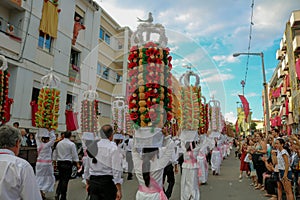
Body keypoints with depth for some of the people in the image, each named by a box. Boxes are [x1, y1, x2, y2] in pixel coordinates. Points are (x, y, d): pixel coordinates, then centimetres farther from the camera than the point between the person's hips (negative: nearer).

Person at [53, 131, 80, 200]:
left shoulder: (59, 143, 6)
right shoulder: (71, 144, -9)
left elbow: (55, 153, 14)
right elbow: (75, 155, -9)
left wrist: (55, 163, 24)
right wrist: (77, 164, -5)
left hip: (59, 163, 5)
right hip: (67, 163, -5)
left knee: (61, 179, 17)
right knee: (65, 180, 2)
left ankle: (57, 194, 4)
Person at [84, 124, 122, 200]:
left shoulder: (92, 146, 3)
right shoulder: (113, 147, -12)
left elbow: (87, 167, 12)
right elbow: (116, 170, -14)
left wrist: (88, 182, 24)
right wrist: (119, 189, -10)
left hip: (93, 182, 5)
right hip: (107, 181, -5)